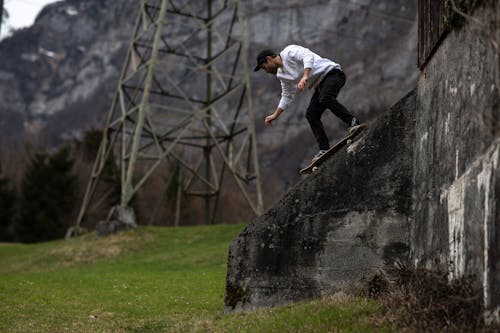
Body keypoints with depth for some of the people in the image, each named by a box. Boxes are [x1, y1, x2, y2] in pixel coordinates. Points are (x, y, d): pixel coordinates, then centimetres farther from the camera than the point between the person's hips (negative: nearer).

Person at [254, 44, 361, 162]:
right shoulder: (281, 75, 15)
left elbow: (308, 56, -27)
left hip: (332, 72, -9)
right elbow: (287, 96, 25)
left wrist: (305, 77, -39)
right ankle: (324, 149, -7)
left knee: (325, 99, -35)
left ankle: (352, 122, -28)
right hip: (320, 85, 9)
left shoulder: (289, 52, -11)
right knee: (311, 114, -5)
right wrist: (275, 115, 22)